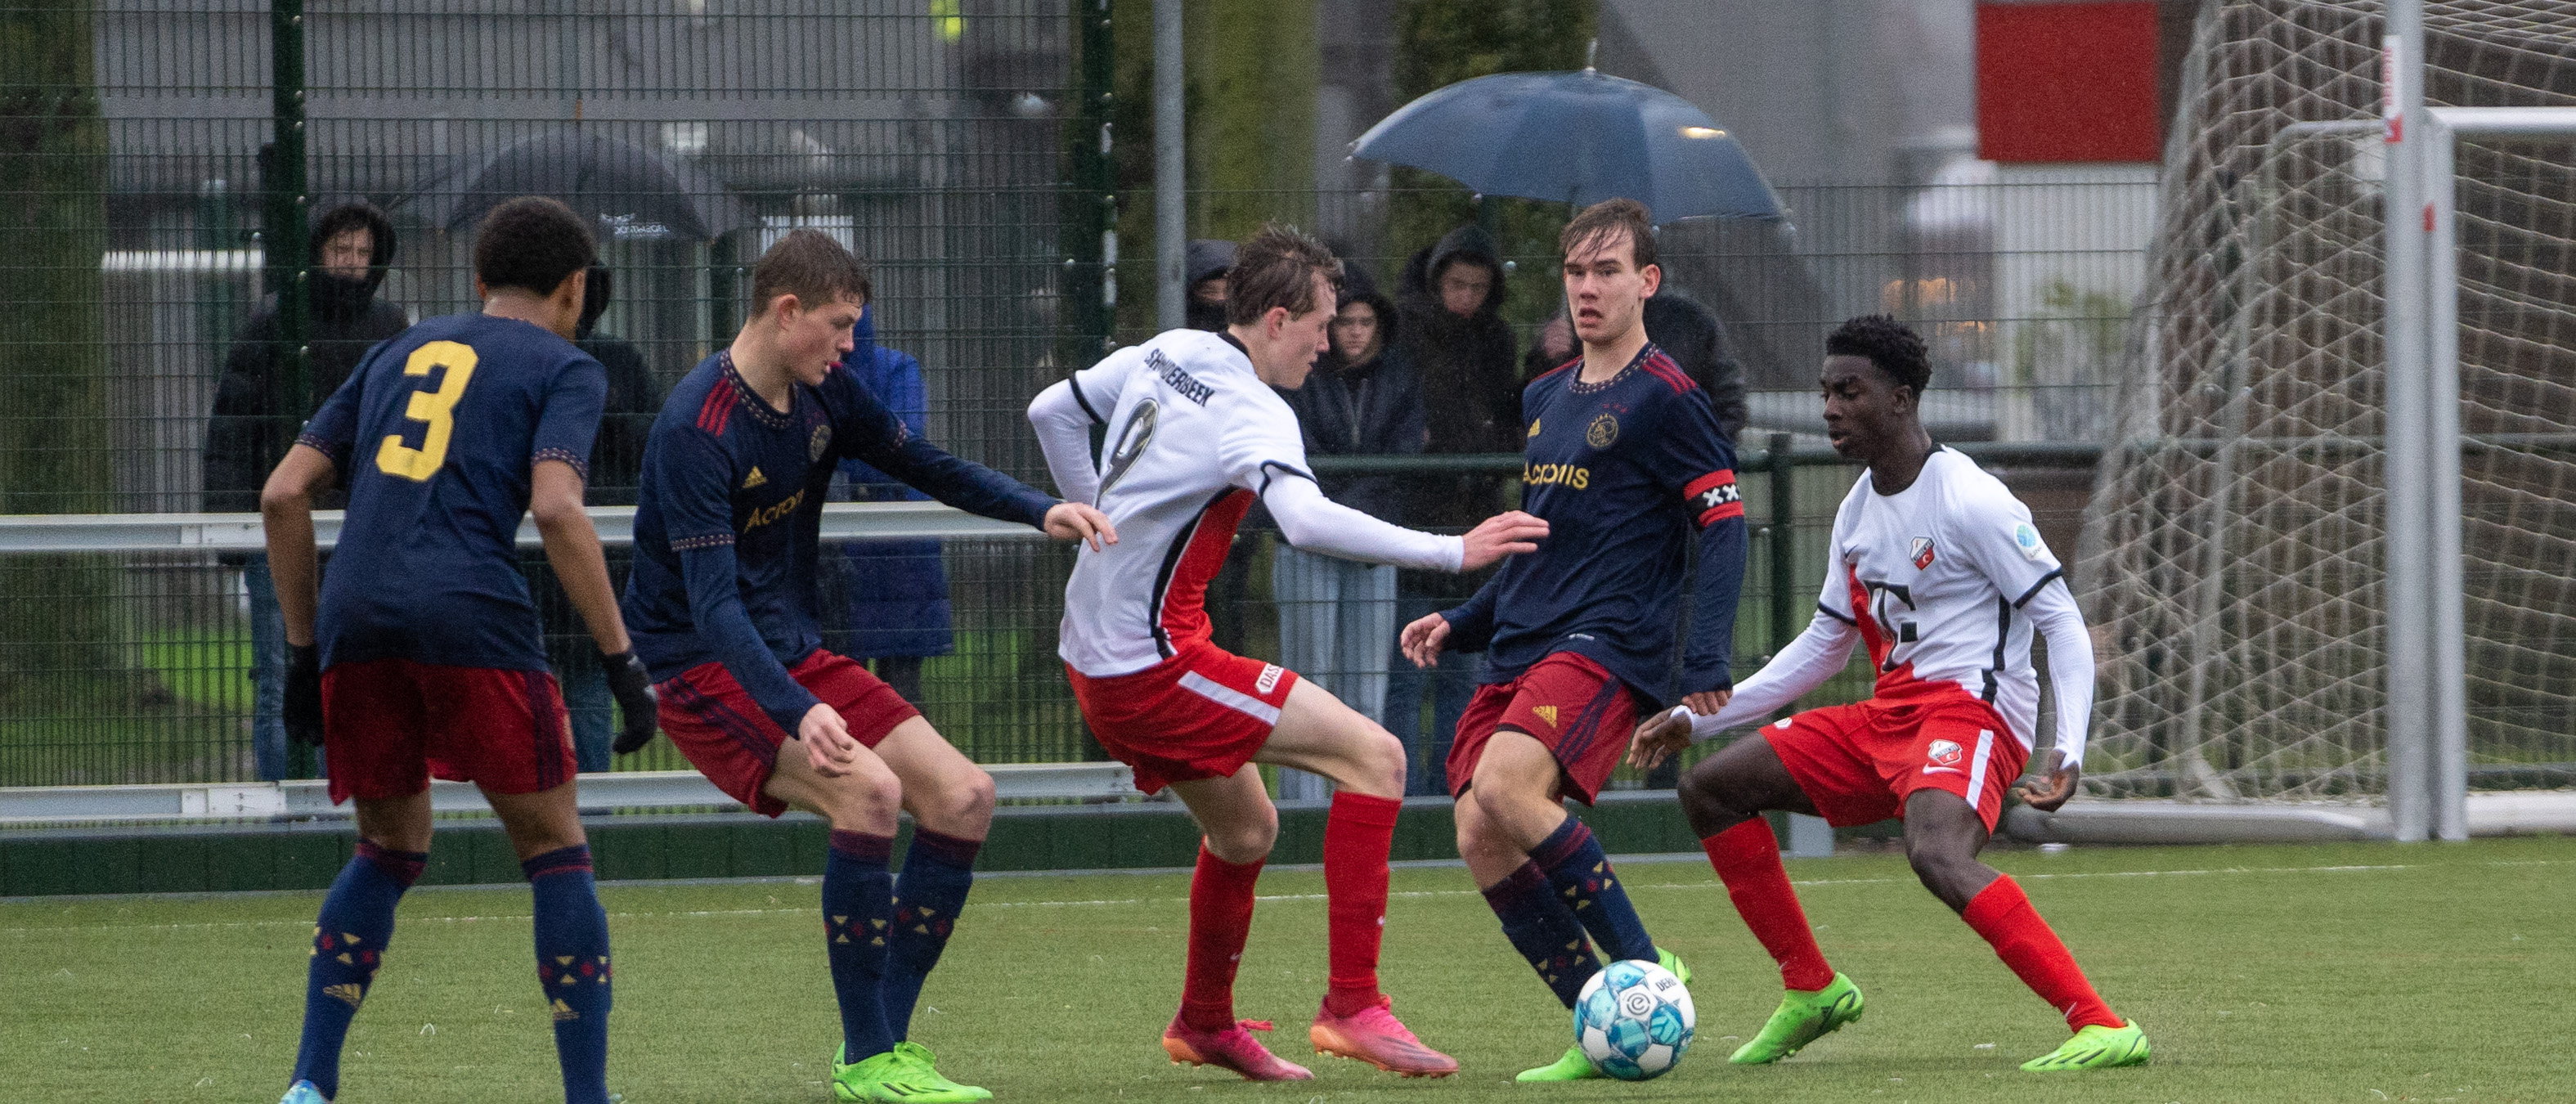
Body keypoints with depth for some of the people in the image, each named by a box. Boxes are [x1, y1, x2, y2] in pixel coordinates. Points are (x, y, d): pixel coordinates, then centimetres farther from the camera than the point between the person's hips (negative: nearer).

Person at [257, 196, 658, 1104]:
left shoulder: (397, 355, 26)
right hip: (470, 616, -5)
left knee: (389, 847, 21)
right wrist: (622, 660, -5)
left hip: (356, 617, 5)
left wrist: (305, 650, 26)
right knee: (554, 851, 7)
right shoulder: (562, 368, 11)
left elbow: (283, 495, 21)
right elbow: (555, 510, -7)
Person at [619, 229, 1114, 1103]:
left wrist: (1039, 510, 3)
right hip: (704, 673, -9)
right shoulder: (695, 430, -23)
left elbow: (923, 465, 19)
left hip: (796, 658, 9)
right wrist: (798, 712, -43)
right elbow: (713, 603, -30)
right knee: (867, 788, -29)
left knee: (962, 795, -4)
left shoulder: (823, 394, 3)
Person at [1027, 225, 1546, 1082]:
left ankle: (1204, 1025, 41)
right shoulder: (1253, 413, -17)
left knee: (1246, 828, 25)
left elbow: (1050, 413, 25)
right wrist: (1452, 553, -33)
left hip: (1092, 653, 10)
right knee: (1374, 757, -13)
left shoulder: (1161, 357, 10)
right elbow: (1308, 522, -35)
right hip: (1155, 663, -10)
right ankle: (1352, 1005, -16)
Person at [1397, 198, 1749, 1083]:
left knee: (1505, 787, -29)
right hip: (1521, 647, 8)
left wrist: (1707, 659, -18)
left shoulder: (1663, 397, -4)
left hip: (1610, 644, -8)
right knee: (1480, 838, -9)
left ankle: (1645, 969, -20)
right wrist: (1460, 624, 21)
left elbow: (1724, 527, -8)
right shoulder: (1545, 398, 20)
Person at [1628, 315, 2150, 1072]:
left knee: (1937, 855, -38)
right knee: (1710, 789, 8)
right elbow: (1824, 645, 25)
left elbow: (2062, 622, -13)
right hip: (1887, 717, 9)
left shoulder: (1970, 501, -12)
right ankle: (1811, 992, 14)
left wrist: (2068, 754, -25)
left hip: (1971, 710, -9)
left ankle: (2103, 1027, -39)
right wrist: (1696, 718, 23)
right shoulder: (1858, 512, 14)